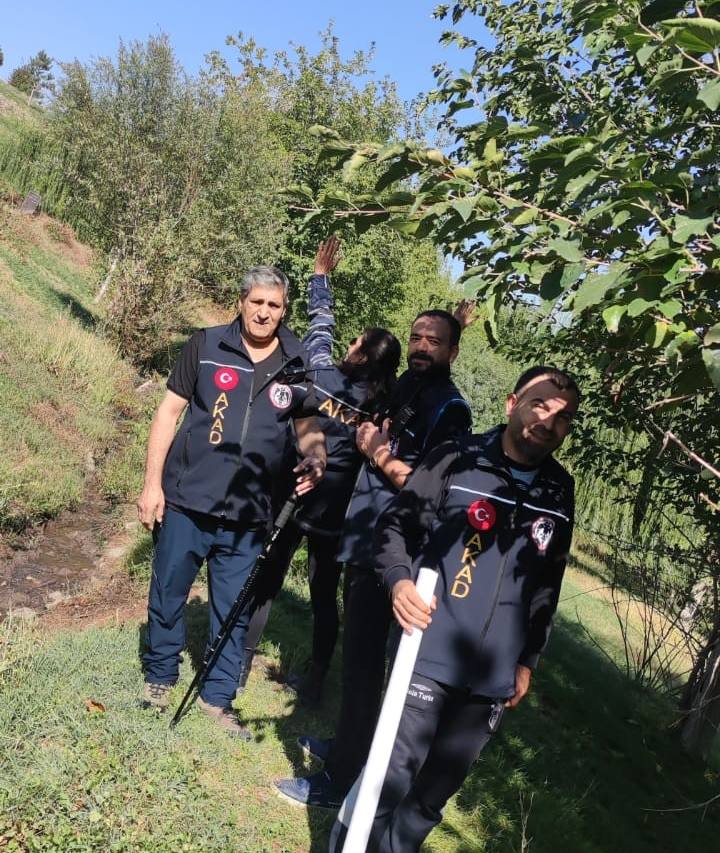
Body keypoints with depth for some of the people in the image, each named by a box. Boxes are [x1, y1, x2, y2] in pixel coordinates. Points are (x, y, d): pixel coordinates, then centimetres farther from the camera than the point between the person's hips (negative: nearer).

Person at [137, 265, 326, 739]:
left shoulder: (298, 367, 1)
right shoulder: (206, 346, -4)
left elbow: (309, 426, 9)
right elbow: (170, 412, -1)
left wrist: (315, 457, -14)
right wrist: (152, 482, -5)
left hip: (247, 514, 1)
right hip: (185, 501, -1)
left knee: (234, 612, 12)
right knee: (167, 594, 14)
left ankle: (218, 697, 29)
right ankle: (160, 678, 37)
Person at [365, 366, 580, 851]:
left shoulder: (560, 492, 6)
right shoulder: (458, 460, -6)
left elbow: (548, 584, 15)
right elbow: (396, 524, -3)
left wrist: (529, 660, 16)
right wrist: (399, 578, -22)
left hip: (494, 676, 4)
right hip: (429, 657, -3)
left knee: (436, 790, 13)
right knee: (392, 776, 1)